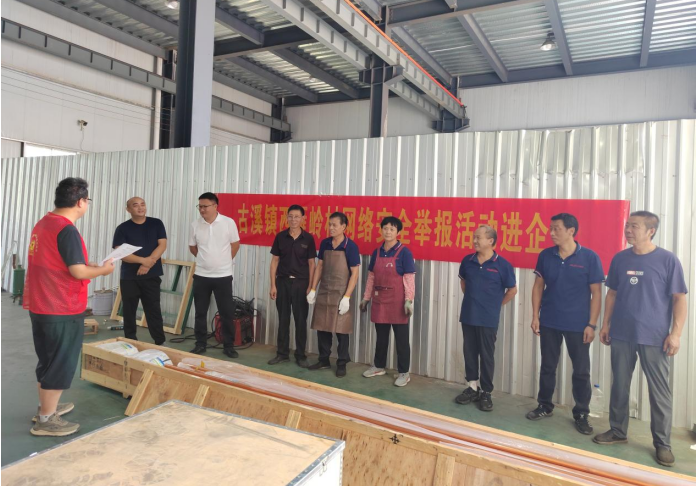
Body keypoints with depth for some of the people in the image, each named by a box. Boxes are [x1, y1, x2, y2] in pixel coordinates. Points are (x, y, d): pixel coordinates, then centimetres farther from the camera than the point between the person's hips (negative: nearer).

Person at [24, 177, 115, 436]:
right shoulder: (67, 230, -20)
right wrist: (103, 270, -6)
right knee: (61, 364, 4)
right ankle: (46, 420, 13)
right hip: (62, 310, -9)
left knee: (47, 359, 22)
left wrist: (88, 265, 13)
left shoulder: (43, 223, 9)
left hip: (40, 306, 9)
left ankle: (46, 406, 37)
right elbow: (78, 272, -22)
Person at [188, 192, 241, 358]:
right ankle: (200, 344, 24)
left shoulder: (229, 222, -8)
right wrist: (206, 259, 12)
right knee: (200, 312, 10)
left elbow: (235, 245, 2)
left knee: (227, 313, 3)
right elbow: (192, 247, 14)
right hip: (201, 275, 2)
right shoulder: (195, 225, 0)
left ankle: (228, 346, 15)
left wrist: (224, 262, 8)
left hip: (223, 275, -2)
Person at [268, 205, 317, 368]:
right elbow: (275, 261, 4)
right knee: (283, 319, 9)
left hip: (301, 283, -1)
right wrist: (273, 285, -1)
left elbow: (311, 264, 0)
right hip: (283, 282, 2)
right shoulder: (280, 237, 1)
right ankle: (282, 353, 21)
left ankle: (301, 355, 16)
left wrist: (310, 286, -5)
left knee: (301, 320, 4)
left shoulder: (308, 238, -3)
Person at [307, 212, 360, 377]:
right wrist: (313, 289, 7)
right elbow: (319, 267, 11)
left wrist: (347, 297, -16)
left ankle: (342, 364, 17)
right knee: (322, 328, 11)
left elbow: (354, 273, -11)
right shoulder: (325, 243, 5)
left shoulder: (350, 246, -10)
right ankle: (324, 360, 26)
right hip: (324, 292, 5)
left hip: (340, 294, -5)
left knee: (341, 330, 3)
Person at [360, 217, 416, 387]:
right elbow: (371, 277, 12)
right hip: (379, 300, 5)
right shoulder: (377, 252, 8)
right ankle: (379, 367, 31)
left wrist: (409, 300, -17)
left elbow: (409, 278, -11)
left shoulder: (404, 252, -8)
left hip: (397, 301, -5)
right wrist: (366, 298, 13)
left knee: (401, 338, 4)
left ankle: (404, 373, 14)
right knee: (381, 336, 16)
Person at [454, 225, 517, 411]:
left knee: (487, 356, 5)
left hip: (488, 319, -4)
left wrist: (495, 305, 5)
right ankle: (473, 387, 27)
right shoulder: (467, 261, 2)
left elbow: (512, 290, 0)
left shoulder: (502, 264, -10)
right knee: (470, 353, 12)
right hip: (468, 316, 4)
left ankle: (486, 393, 18)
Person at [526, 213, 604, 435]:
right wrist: (535, 316, 1)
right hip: (549, 322, 3)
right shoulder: (545, 256, 0)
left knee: (581, 371, 7)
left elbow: (596, 293, -6)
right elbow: (538, 286, 6)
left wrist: (592, 324, -10)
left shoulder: (589, 257, -9)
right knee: (547, 367, 13)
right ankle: (544, 406, 29)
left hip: (578, 325, -2)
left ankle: (581, 414, 22)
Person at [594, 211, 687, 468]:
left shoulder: (668, 260, -5)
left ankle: (662, 443, 19)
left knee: (660, 391, 5)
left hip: (654, 337, -3)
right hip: (621, 334, 3)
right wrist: (605, 324, 8)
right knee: (619, 386, 12)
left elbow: (679, 299, -4)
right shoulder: (619, 259, 5)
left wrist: (676, 333, -10)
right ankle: (618, 431, 27)